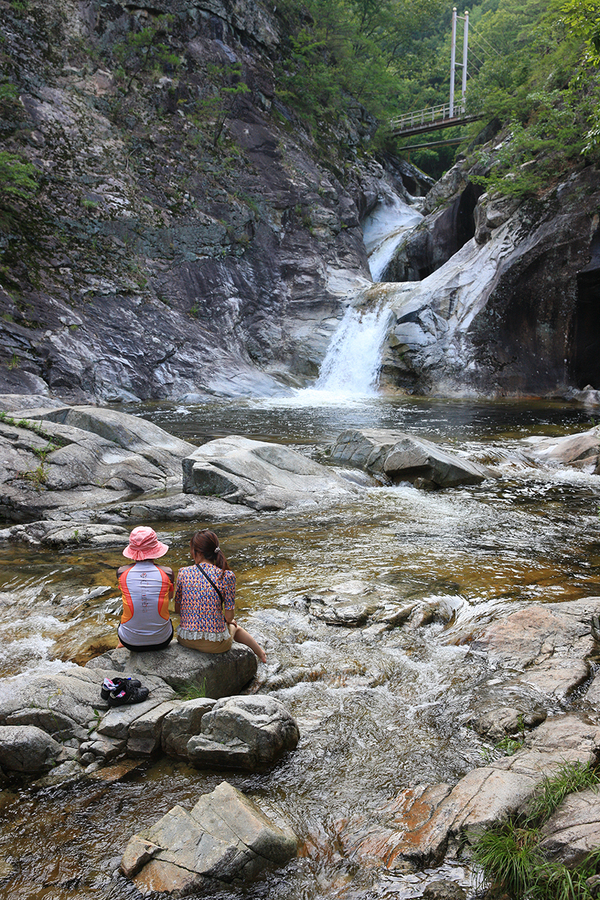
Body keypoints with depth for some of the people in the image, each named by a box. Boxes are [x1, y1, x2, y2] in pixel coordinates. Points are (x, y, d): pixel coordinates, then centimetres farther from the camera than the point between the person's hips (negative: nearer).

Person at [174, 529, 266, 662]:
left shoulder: (183, 573, -7)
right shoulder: (226, 576, -13)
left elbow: (177, 609, 3)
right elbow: (229, 616, -9)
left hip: (185, 639, 2)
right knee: (234, 627, 34)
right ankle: (260, 652, 52)